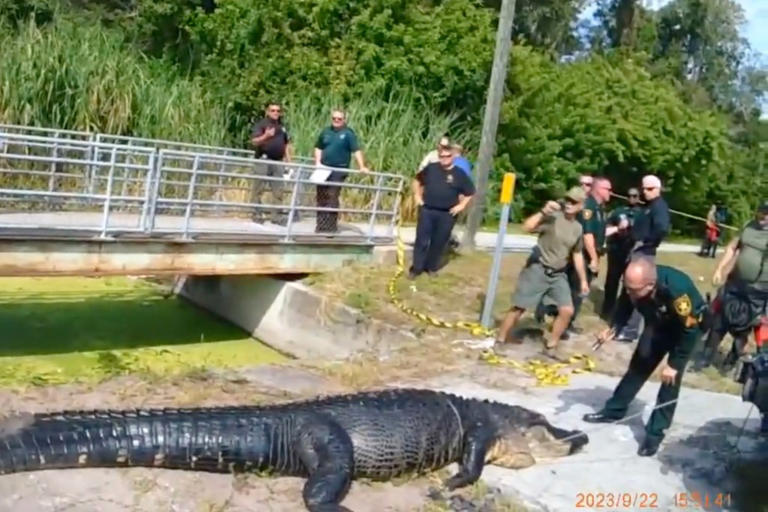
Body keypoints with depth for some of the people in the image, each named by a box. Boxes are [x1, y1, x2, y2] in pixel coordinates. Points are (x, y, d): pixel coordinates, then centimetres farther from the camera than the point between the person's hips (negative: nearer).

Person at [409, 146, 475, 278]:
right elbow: (417, 180, 19)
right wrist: (417, 195, 9)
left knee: (439, 242, 7)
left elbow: (470, 192, 8)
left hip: (447, 214, 0)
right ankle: (416, 268, 8)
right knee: (422, 240, 0)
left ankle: (431, 267, 22)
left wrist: (461, 205, -2)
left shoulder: (459, 174, 0)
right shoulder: (431, 168, 4)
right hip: (427, 210, 0)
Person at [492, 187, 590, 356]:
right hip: (537, 269, -5)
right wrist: (543, 212, -33)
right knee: (519, 307, -1)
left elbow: (577, 254, 16)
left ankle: (550, 347, 11)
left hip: (558, 274, 5)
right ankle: (499, 341, 14)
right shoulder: (552, 216, -12)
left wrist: (583, 280, 17)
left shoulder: (578, 228, 6)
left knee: (567, 310, -5)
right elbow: (527, 227, -25)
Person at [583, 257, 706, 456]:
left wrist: (674, 364, -24)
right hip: (658, 322, 5)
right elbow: (624, 306, -8)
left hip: (687, 325, -5)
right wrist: (614, 328, -26)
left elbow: (689, 330, -30)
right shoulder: (633, 283, -30)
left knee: (670, 379, -9)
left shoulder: (677, 290, -44)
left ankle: (655, 433, 0)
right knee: (639, 364, 11)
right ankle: (614, 410, 25)